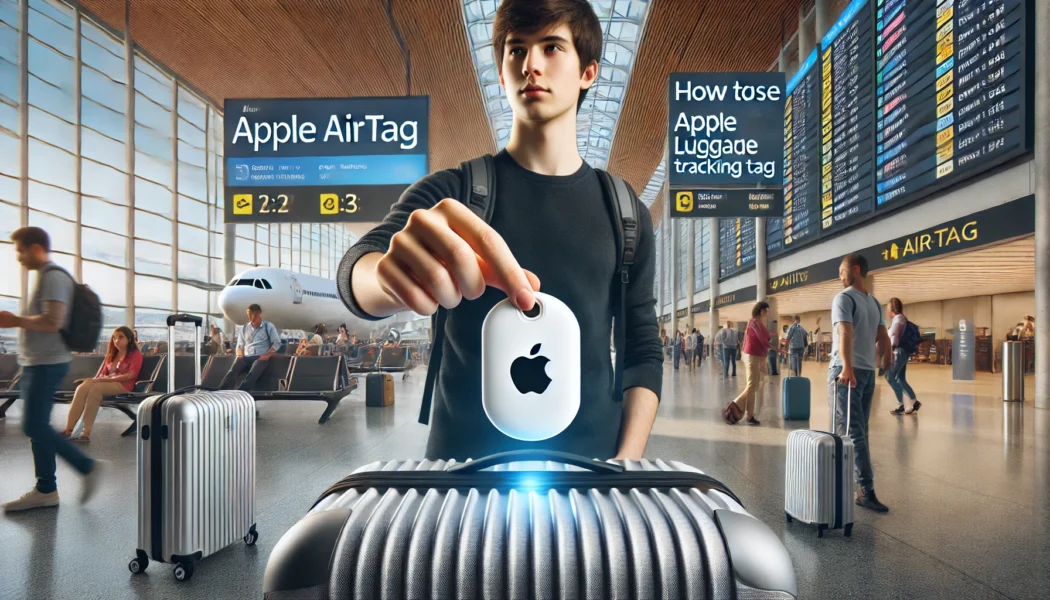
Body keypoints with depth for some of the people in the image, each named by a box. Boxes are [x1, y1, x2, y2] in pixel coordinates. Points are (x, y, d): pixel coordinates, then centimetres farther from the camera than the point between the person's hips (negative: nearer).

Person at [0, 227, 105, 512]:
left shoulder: (53, 276, -14)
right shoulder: (48, 276, 17)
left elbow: (52, 322, -24)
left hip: (47, 363, -10)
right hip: (39, 362, 10)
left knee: (34, 426, -8)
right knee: (37, 426, 9)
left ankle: (89, 467, 0)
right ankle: (45, 489, 15)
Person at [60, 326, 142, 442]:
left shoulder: (135, 354, 7)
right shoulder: (112, 354, 29)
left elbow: (131, 375, -8)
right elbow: (103, 373, 19)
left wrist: (108, 378, -14)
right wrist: (99, 379, -4)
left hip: (123, 385, -6)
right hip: (106, 383, 6)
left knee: (95, 388, -35)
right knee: (82, 387, -26)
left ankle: (86, 432, -42)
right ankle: (68, 429, -38)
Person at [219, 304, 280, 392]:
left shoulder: (269, 326, 12)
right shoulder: (244, 328, 22)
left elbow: (276, 342, 5)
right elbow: (240, 345, 23)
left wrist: (267, 355, -10)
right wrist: (240, 355, 1)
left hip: (261, 357, -3)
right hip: (246, 357, 3)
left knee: (252, 375, -36)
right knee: (232, 371, -29)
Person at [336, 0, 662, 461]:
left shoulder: (624, 211, 3)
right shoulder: (449, 192, -3)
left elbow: (643, 351, 5)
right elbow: (359, 270, -19)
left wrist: (626, 463, -8)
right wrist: (395, 273, -42)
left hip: (590, 460, 2)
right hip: (467, 458, -1)